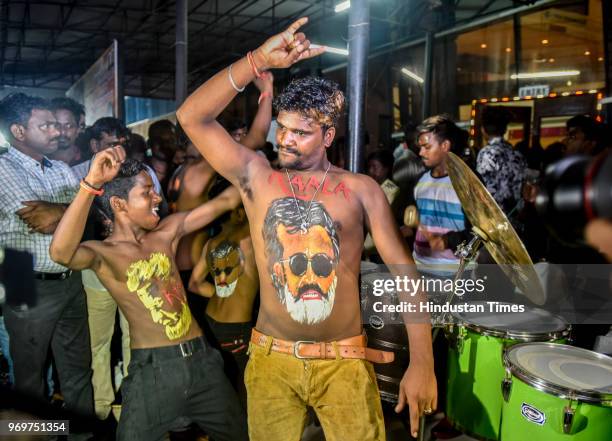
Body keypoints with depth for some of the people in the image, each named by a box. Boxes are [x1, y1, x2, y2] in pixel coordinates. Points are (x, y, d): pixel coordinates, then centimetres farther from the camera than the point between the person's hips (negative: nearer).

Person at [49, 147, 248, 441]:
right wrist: (92, 183, -38)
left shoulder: (167, 233, 6)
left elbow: (226, 200, 7)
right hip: (153, 370, -5)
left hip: (202, 359, 5)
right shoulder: (103, 253, -8)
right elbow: (60, 252, -31)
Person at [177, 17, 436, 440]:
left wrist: (422, 361, -9)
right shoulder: (257, 178, 2)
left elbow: (403, 271, -2)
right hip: (272, 358, 1)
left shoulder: (361, 189, 0)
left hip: (344, 360, -1)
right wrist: (259, 60, -16)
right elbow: (192, 117, -7)